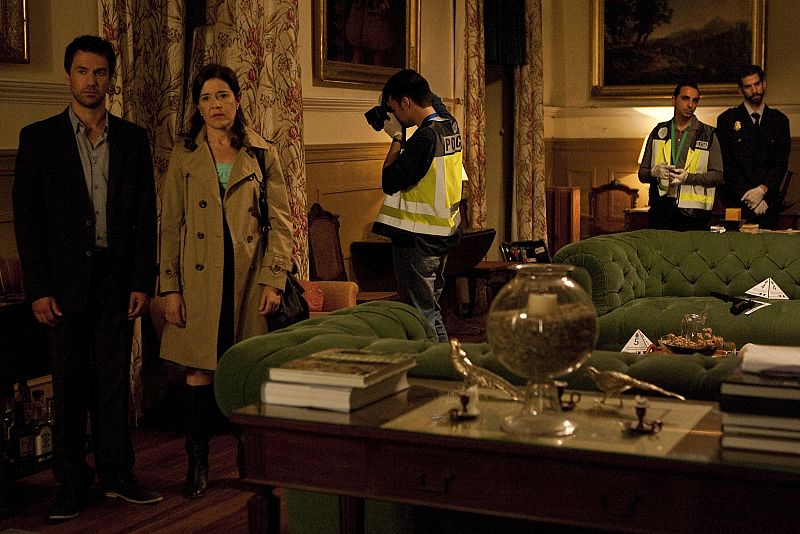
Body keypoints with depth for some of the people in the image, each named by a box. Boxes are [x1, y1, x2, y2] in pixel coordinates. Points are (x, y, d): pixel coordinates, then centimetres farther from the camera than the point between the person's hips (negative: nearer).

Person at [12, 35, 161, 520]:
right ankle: (73, 483, 15)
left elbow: (146, 215, 7)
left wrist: (143, 281, 0)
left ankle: (117, 474, 18)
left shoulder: (133, 139, 8)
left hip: (117, 280, 2)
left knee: (115, 381, 7)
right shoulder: (39, 138, 2)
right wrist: (38, 288, -7)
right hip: (65, 280, -1)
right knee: (69, 385, 5)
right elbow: (26, 218, -1)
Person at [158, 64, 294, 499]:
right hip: (200, 279, 0)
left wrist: (273, 280, -6)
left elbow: (280, 221, 3)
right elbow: (170, 227, 4)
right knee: (199, 370, 1)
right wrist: (170, 288, -3)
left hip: (249, 278, 0)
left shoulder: (262, 154, 5)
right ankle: (197, 463, 15)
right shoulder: (183, 156, 5)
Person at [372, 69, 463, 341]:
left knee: (420, 316, -4)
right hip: (444, 234, 9)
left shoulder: (425, 138, -20)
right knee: (432, 311, 18)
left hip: (416, 239, -9)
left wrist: (397, 138, -8)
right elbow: (432, 99, 29)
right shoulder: (450, 125, 6)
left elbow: (390, 182, -18)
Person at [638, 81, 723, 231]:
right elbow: (642, 174, 13)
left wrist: (688, 177, -14)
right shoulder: (659, 132, 13)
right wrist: (654, 172, -10)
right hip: (660, 212, 2)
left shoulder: (708, 134, 8)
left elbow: (717, 176, 0)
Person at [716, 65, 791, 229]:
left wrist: (762, 189, -12)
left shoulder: (779, 120, 12)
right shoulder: (727, 119, 4)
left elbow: (781, 163, 4)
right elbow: (727, 164, -2)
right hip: (737, 202, -2)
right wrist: (748, 195, -11)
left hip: (770, 201, 2)